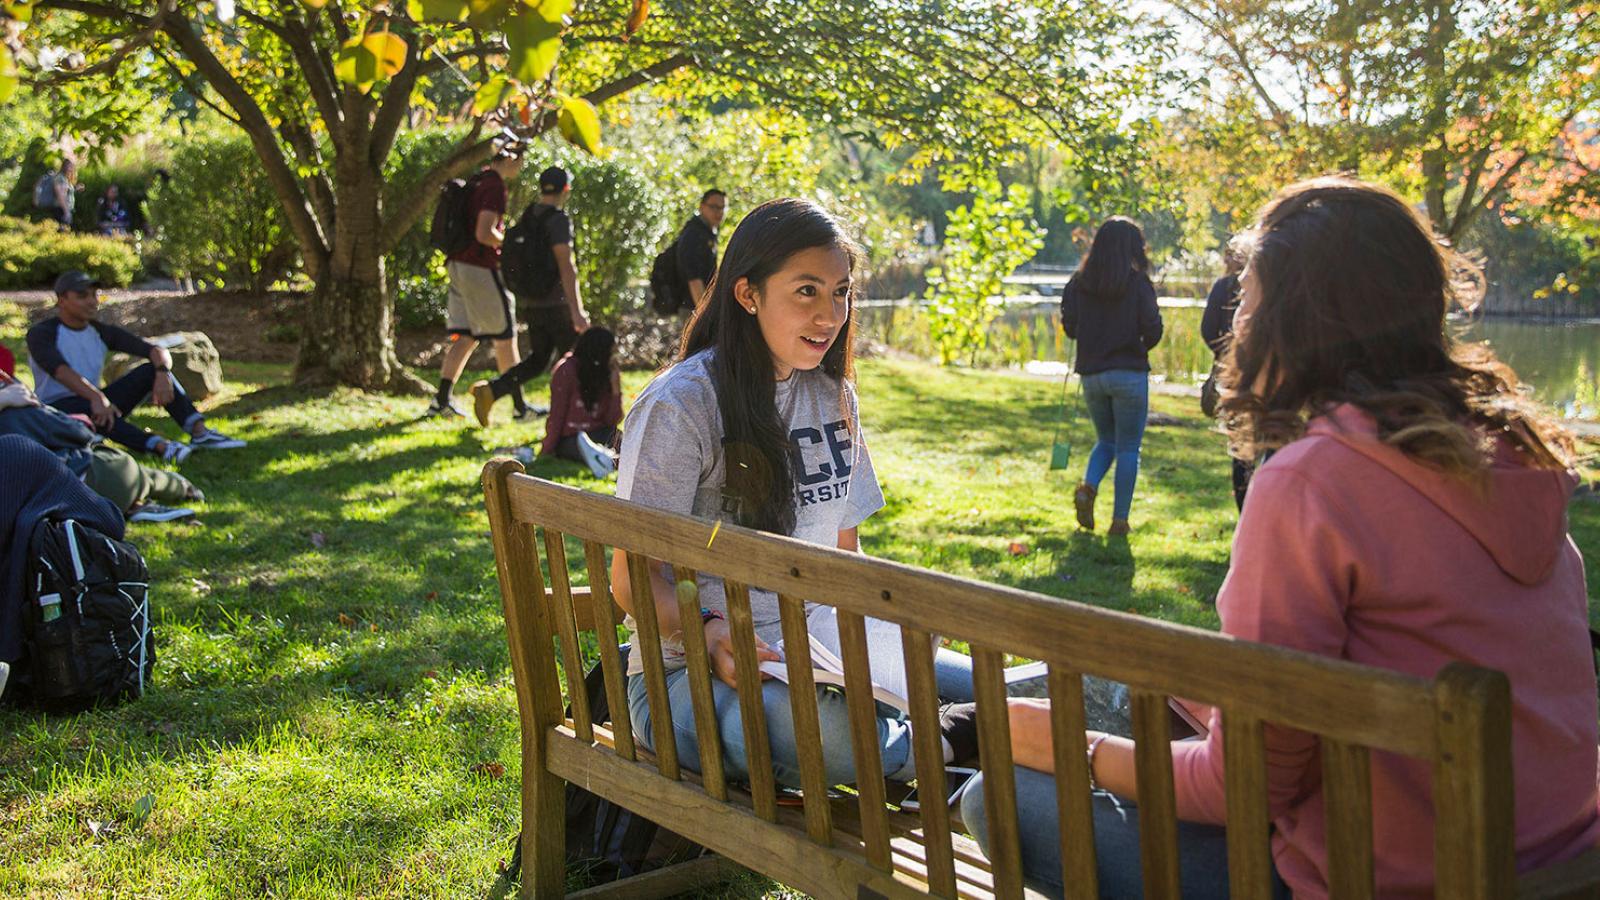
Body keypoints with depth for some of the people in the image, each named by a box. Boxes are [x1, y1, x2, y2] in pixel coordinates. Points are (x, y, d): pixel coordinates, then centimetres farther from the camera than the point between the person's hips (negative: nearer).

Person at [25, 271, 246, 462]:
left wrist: (162, 374, -27)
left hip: (97, 406, 6)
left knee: (151, 370, -12)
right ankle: (160, 446, -56)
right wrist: (96, 398, -48)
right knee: (85, 407, -41)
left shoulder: (102, 332, 8)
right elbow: (59, 370, -31)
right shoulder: (41, 333, -9)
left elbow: (157, 351, -3)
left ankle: (199, 430, -32)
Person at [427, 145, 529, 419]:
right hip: (480, 268, -9)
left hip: (459, 263, 9)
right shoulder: (495, 186, -14)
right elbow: (484, 234, -22)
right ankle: (519, 404, 6)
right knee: (505, 335, 0)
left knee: (466, 336, 11)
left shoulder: (476, 181, 15)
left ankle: (441, 399, 9)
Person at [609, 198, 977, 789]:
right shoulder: (680, 406, -11)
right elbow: (633, 578, -12)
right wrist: (709, 632, -32)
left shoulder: (833, 396, 12)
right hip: (699, 669, -5)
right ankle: (943, 748, -15)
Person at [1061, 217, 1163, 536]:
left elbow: (1069, 327, -2)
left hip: (1091, 374, 4)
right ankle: (1120, 519, 5)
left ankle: (1088, 487, -6)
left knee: (1106, 441, 21)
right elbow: (1153, 330, -12)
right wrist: (1140, 346, 9)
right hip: (1129, 374, -3)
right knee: (1128, 449, 7)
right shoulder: (1138, 283, -8)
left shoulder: (1078, 283, 0)